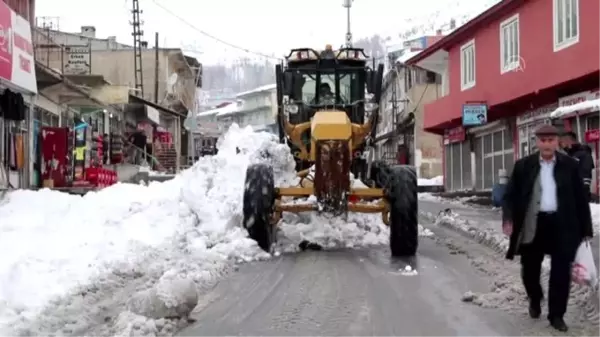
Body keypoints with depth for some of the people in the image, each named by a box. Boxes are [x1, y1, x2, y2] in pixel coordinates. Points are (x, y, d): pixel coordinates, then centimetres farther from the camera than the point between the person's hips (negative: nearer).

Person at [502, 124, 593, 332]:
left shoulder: (570, 165, 2)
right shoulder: (523, 166, 2)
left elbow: (581, 198, 4)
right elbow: (510, 194, 2)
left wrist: (586, 229, 2)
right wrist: (508, 219, -14)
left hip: (562, 225, 0)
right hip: (532, 225, 1)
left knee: (561, 272, 2)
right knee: (530, 269, 11)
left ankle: (556, 314, 16)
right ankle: (534, 299, 40)